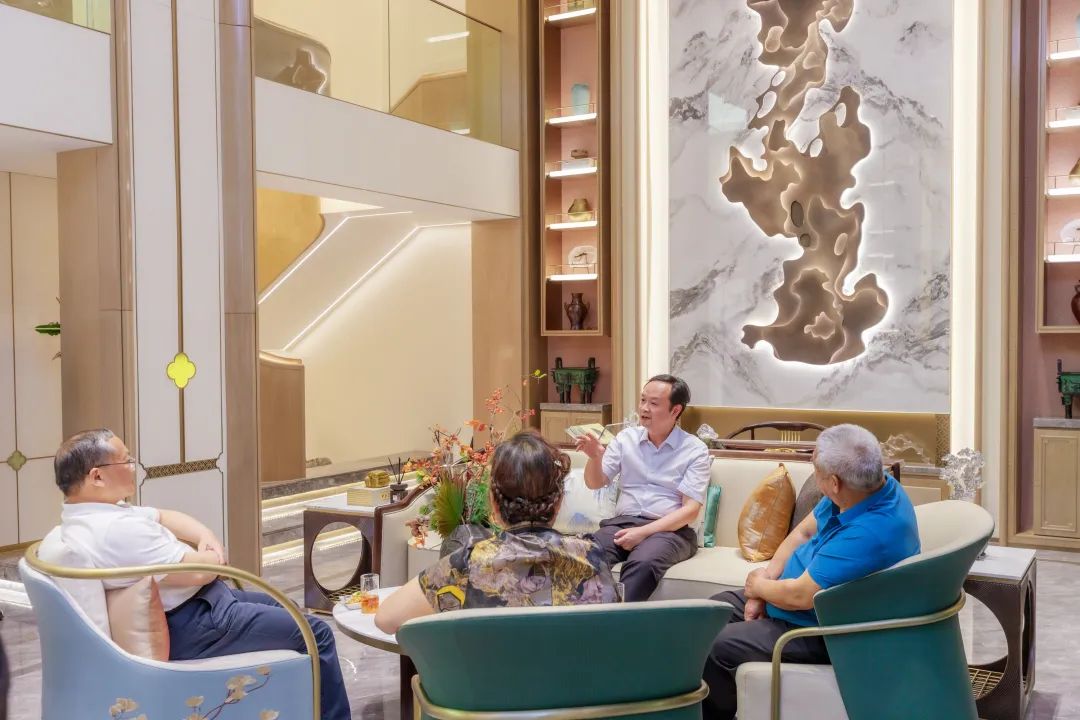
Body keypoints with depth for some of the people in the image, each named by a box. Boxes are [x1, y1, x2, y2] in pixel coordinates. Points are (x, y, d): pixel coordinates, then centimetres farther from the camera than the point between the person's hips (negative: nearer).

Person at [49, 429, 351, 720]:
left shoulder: (87, 515, 4)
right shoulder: (116, 530, -30)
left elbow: (164, 517, 14)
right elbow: (199, 571, -28)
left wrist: (207, 537, -4)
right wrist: (216, 556, -5)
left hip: (193, 602, 11)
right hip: (186, 627, -11)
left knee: (284, 609, 26)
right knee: (316, 634, -4)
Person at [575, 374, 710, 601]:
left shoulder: (695, 450, 2)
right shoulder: (625, 438, 14)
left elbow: (690, 509, -5)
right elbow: (595, 483, 14)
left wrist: (643, 532, -17)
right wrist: (595, 457, -9)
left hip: (669, 530, -3)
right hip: (622, 522, 3)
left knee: (643, 563, -38)